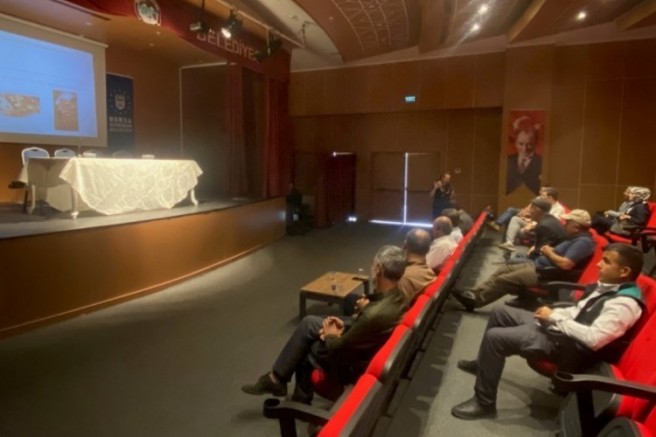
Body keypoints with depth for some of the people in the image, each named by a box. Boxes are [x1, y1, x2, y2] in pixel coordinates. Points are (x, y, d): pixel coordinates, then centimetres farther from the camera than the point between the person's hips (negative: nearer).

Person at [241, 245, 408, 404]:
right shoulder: (397, 295, -9)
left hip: (350, 364, -8)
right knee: (308, 323, 10)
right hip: (359, 347, 8)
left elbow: (339, 349, -25)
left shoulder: (376, 314, -38)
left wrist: (331, 336, -5)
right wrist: (345, 326, 0)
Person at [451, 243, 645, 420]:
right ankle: (483, 363, 30)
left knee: (495, 337, -20)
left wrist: (554, 317, -20)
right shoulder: (609, 287, 6)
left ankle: (484, 403, -4)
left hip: (573, 349, -10)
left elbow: (593, 339, -29)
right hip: (566, 331, 10)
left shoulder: (625, 303, -23)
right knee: (501, 313, 12)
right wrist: (554, 314, 0)